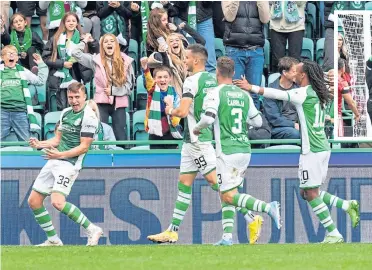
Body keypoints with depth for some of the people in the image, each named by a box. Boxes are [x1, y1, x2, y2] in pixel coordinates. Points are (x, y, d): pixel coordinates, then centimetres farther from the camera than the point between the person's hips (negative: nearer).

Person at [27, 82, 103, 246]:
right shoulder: (66, 113, 15)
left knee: (57, 202, -25)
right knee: (34, 201, 5)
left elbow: (84, 146, -15)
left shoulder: (88, 116, -11)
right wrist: (40, 144, 3)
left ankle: (92, 230, -13)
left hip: (69, 164, -9)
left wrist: (61, 155, -25)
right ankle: (53, 240, 15)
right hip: (54, 161, 9)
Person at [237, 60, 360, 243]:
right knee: (307, 192, 15)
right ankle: (347, 205, 6)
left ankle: (333, 234, -4)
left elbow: (277, 95, -18)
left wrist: (251, 88, -12)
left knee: (311, 194, -4)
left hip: (312, 151, -9)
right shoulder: (319, 94, 13)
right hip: (323, 148, 9)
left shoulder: (304, 93, -13)